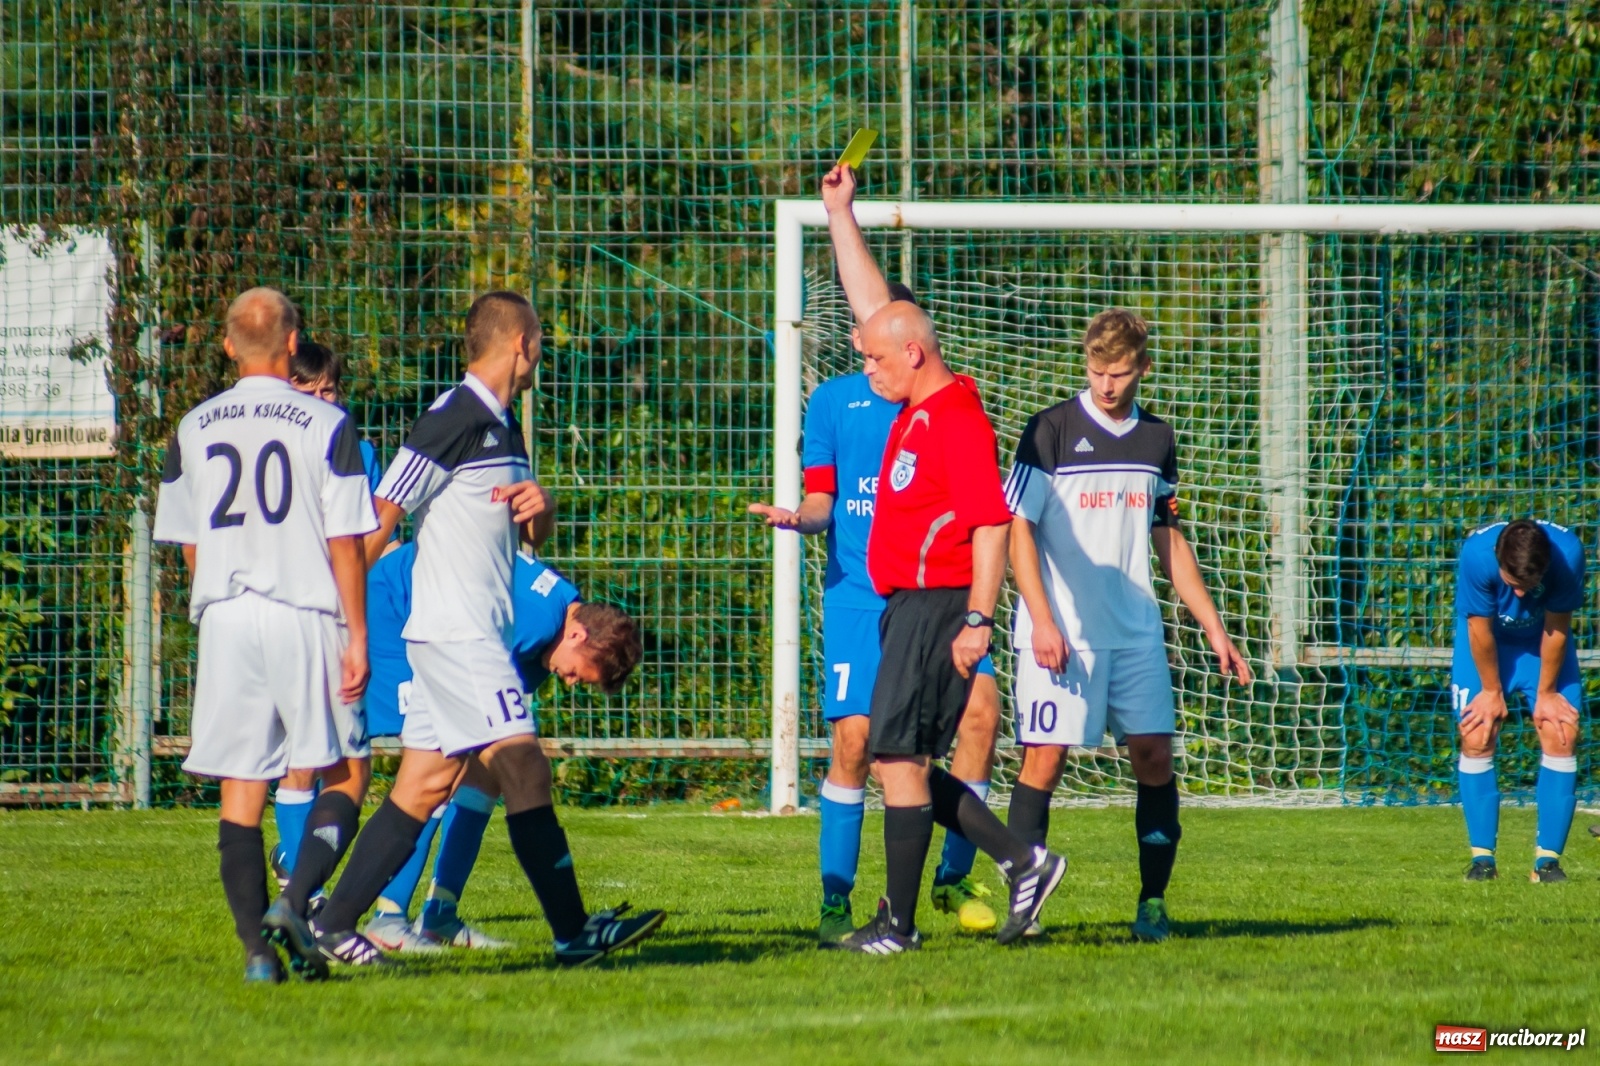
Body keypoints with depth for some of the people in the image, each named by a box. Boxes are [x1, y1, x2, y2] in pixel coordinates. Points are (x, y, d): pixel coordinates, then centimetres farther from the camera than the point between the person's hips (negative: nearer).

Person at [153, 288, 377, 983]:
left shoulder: (193, 431, 6)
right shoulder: (326, 426, -4)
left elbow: (189, 545, 12)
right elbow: (346, 543, -6)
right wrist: (358, 636, -2)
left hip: (224, 619, 3)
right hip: (306, 614, -3)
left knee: (241, 789, 6)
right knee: (345, 776, 7)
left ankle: (256, 944, 0)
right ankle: (295, 905, -14)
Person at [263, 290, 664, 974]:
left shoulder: (502, 428, 18)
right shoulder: (455, 419, -12)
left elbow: (534, 534, 26)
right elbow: (381, 516, -14)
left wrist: (539, 508, 1)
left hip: (472, 634, 10)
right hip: (456, 632, -10)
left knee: (424, 787, 7)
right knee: (524, 770, -9)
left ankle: (330, 926, 7)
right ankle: (574, 933, -8)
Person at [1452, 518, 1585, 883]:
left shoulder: (1568, 554, -34)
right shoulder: (1477, 555, -35)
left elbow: (1556, 628, -20)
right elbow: (1480, 629, -20)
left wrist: (1546, 693, -10)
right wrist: (1492, 691, -10)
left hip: (1544, 642, 1)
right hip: (1487, 641, -1)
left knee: (1562, 736, -11)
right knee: (1476, 738, -11)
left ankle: (1547, 858, -6)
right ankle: (1482, 857, -4)